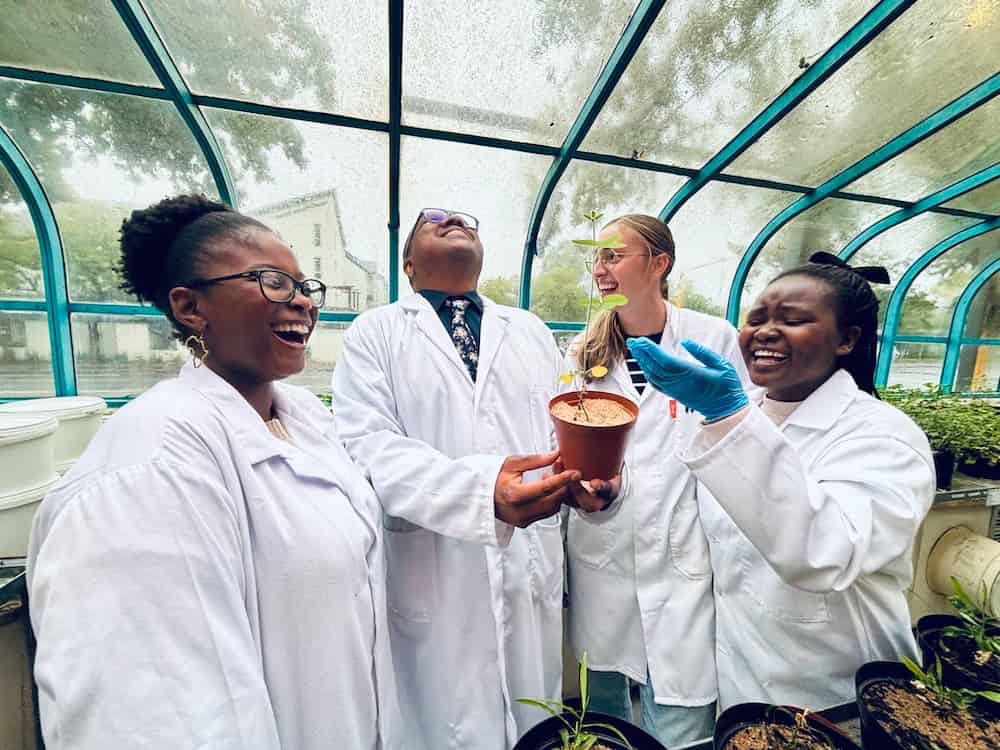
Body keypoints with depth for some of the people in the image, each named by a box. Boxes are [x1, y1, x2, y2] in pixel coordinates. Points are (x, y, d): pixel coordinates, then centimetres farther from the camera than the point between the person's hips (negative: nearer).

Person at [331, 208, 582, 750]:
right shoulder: (377, 332, 0)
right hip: (432, 576, -3)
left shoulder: (531, 331, 12)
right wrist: (481, 488, -28)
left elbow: (566, 426, 11)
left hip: (533, 571, 4)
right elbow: (367, 444, -13)